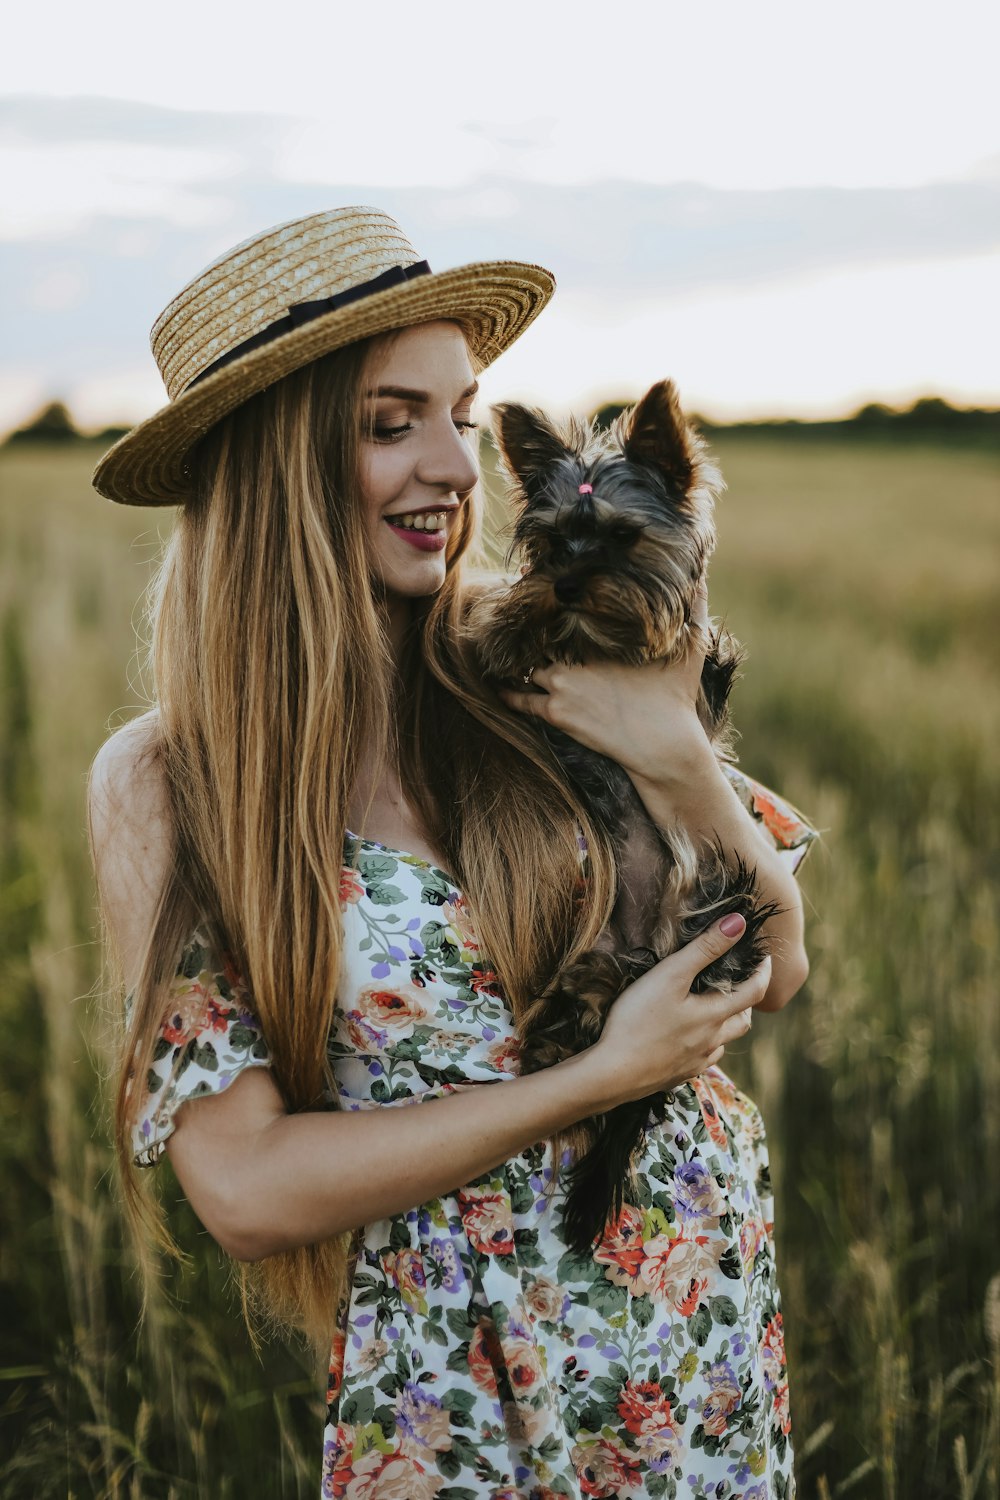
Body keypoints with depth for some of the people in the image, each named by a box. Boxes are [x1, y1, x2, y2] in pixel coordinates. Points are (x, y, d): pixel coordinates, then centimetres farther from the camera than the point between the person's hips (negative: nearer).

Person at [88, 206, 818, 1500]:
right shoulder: (162, 787, -13)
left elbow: (779, 970, -4)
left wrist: (678, 761, -22)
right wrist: (600, 1075, -20)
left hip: (714, 1326, 3)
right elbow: (246, 1189, -17)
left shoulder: (544, 672, -10)